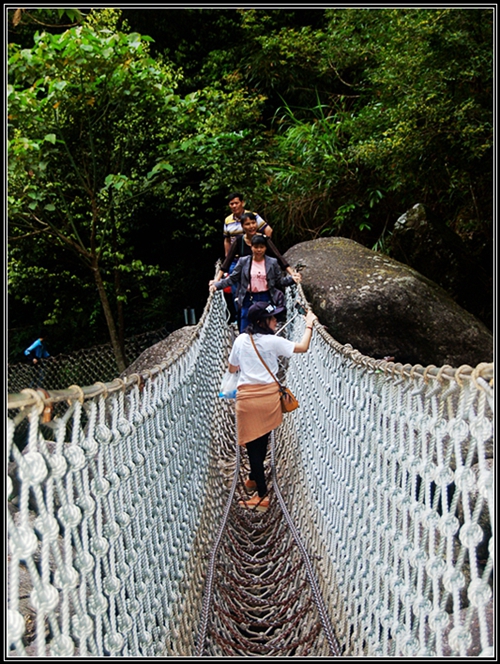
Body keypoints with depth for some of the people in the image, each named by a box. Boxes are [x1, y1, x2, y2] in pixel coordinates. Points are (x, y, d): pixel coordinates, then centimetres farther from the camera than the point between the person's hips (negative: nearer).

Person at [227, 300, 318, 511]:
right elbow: (303, 347, -4)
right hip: (268, 397, 0)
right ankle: (254, 478, 39)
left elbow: (232, 369, 13)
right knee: (262, 442, 19)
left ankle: (262, 495, 3)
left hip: (247, 398, 0)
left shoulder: (240, 340, 1)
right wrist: (309, 324, 8)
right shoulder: (272, 342, -8)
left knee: (252, 444, 3)